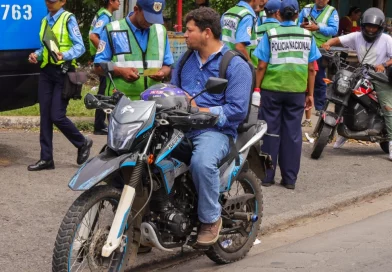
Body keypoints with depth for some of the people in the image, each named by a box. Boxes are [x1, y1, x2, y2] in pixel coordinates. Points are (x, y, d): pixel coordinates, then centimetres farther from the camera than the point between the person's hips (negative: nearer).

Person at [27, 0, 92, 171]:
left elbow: (80, 47, -11)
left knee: (57, 116, -9)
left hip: (63, 72, -7)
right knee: (45, 116, 3)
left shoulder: (68, 19, -5)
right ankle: (46, 158, 8)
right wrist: (37, 55, 1)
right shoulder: (44, 21, 16)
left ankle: (83, 143, 15)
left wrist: (64, 55, -29)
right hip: (46, 71, 7)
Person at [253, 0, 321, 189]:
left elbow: (262, 66, -6)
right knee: (293, 134, 7)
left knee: (270, 133, 6)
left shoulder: (271, 35, -4)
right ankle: (290, 179, 10)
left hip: (272, 89, -1)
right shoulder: (307, 36, 2)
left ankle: (267, 176, 9)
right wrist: (310, 93, 10)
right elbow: (311, 69, 3)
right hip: (297, 90, 2)